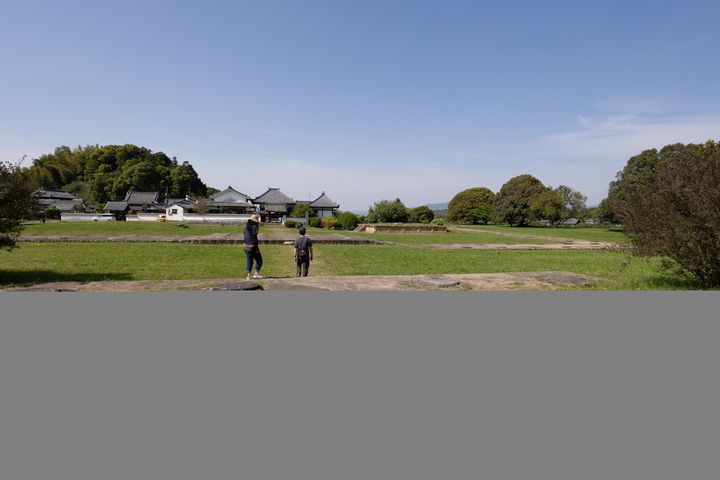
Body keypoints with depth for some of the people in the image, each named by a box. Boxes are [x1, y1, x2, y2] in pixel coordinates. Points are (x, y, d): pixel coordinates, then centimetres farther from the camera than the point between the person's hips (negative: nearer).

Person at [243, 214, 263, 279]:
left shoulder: (246, 226, 9)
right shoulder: (254, 227, -14)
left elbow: (244, 237, 16)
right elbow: (254, 238, -17)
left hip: (246, 246, 8)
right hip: (252, 246, -8)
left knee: (249, 260, 11)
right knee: (259, 260, 4)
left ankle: (249, 275, 11)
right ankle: (256, 273, 2)